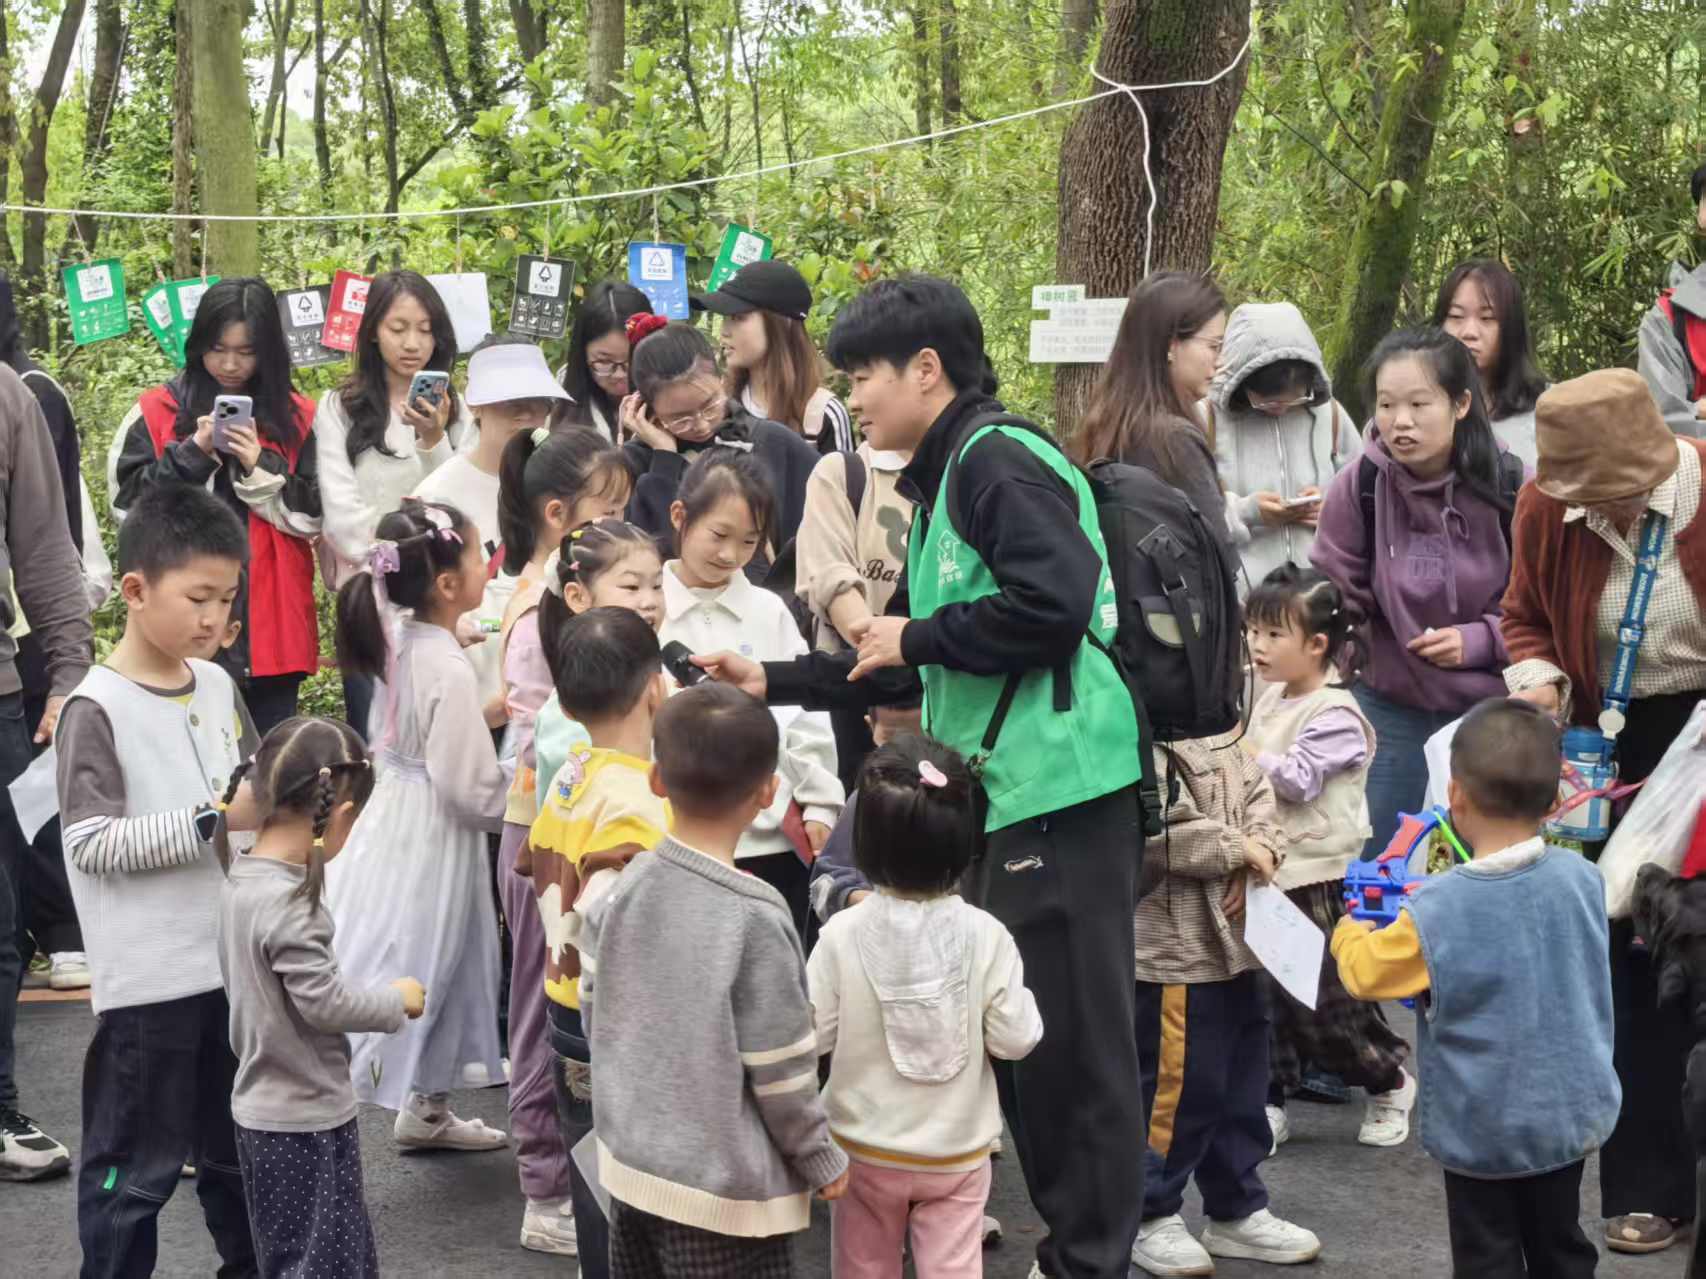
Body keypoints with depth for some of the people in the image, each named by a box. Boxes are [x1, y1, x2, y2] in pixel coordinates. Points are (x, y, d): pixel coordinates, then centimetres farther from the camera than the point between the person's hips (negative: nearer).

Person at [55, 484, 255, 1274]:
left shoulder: (218, 687, 7)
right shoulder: (97, 707, -13)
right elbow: (90, 842, -17)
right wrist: (204, 825, -21)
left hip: (233, 961, 7)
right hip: (149, 980, -7)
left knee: (239, 1148, 20)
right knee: (137, 1166, 2)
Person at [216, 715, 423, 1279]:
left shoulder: (242, 878, 2)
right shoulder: (286, 902, -26)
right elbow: (324, 1003, -22)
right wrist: (398, 999, -9)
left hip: (265, 1107, 9)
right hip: (305, 1119, -9)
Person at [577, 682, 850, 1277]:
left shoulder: (618, 893, -4)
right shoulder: (754, 916, -20)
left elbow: (594, 1018, 8)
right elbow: (780, 1069, -15)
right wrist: (823, 1162, 0)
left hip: (630, 1168, 6)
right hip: (723, 1194, -6)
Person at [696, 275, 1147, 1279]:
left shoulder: (997, 460, -10)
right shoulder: (947, 479, 20)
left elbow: (1054, 604, -24)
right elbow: (913, 668, 25)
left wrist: (917, 637, -12)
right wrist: (773, 681, 21)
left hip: (1059, 791, -10)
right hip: (1002, 797, 10)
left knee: (1069, 1037, -3)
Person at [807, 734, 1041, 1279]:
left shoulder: (843, 933, -17)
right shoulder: (986, 935, -16)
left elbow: (812, 1035, -12)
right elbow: (1015, 1039, -14)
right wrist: (1019, 999, 6)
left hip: (866, 1147, 1)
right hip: (957, 1150, -1)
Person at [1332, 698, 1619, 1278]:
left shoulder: (1437, 911, -23)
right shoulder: (1582, 879, -10)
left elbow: (1365, 972, -7)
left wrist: (1350, 930, 15)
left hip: (1481, 1127, -4)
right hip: (1571, 1115, 4)